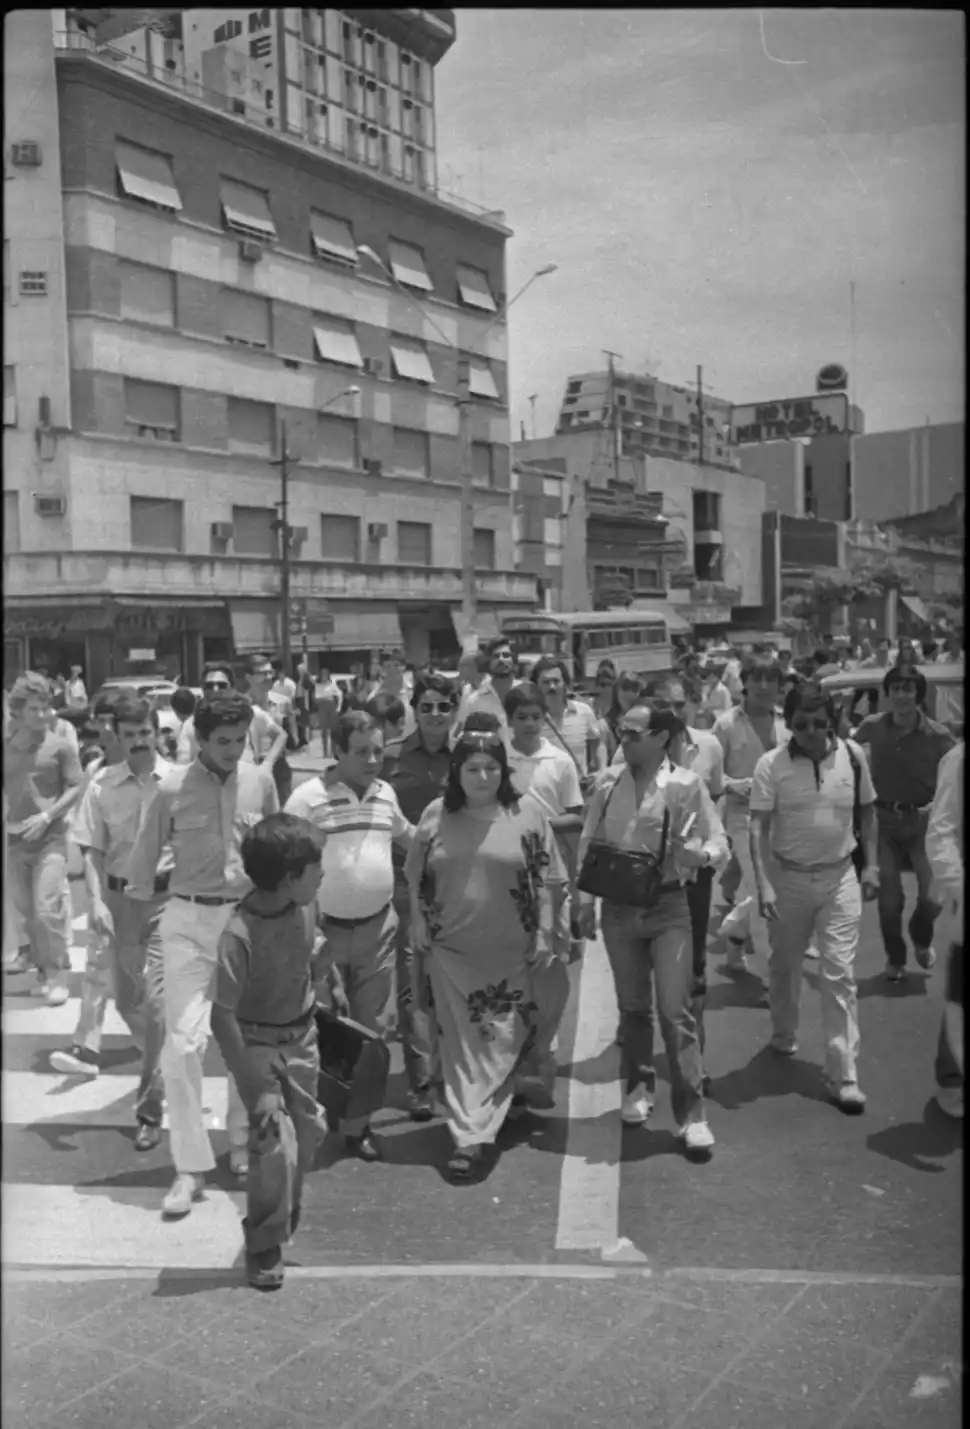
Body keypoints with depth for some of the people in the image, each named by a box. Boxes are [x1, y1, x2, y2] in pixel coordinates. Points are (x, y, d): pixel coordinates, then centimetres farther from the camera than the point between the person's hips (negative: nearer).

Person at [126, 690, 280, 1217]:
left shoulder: (261, 781, 0)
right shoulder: (171, 788, -7)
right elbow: (142, 866, 0)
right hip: (188, 921, -2)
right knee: (183, 1041, -8)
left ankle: (242, 1144, 31)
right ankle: (190, 1167, 4)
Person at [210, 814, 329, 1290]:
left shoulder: (305, 906, -13)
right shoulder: (239, 934, -31)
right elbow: (222, 1019, -27)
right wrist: (258, 1087, -26)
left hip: (301, 1036, 6)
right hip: (257, 1044, -6)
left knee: (307, 1132, 15)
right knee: (275, 1143, -11)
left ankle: (288, 1211, 43)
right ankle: (264, 1246, 11)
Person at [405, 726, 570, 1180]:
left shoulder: (527, 814, -5)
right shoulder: (435, 815, 0)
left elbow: (549, 882, -3)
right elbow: (416, 880, 8)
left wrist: (546, 939, -5)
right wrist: (422, 932, 7)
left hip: (512, 953, -1)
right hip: (452, 951, 2)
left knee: (500, 1044, 3)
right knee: (462, 1045, 8)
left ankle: (472, 1133, 13)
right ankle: (469, 1133, 21)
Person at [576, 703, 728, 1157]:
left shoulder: (685, 784, -9)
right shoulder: (608, 782, 0)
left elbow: (719, 842, -7)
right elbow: (588, 843, 7)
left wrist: (701, 854, -29)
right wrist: (585, 900, 4)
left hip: (668, 906, -3)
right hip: (618, 907, 3)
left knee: (676, 1010, -5)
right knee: (632, 1005, 15)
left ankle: (691, 1113, 4)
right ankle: (639, 1088, 35)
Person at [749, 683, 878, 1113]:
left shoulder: (852, 755, -3)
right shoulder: (771, 764, -11)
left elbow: (866, 812, 9)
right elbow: (758, 827, -12)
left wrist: (870, 865, 5)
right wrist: (763, 884, -20)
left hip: (840, 877, 1)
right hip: (789, 878, 0)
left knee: (839, 973, -2)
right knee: (784, 965, 16)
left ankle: (843, 1076, 4)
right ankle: (784, 1036, 42)